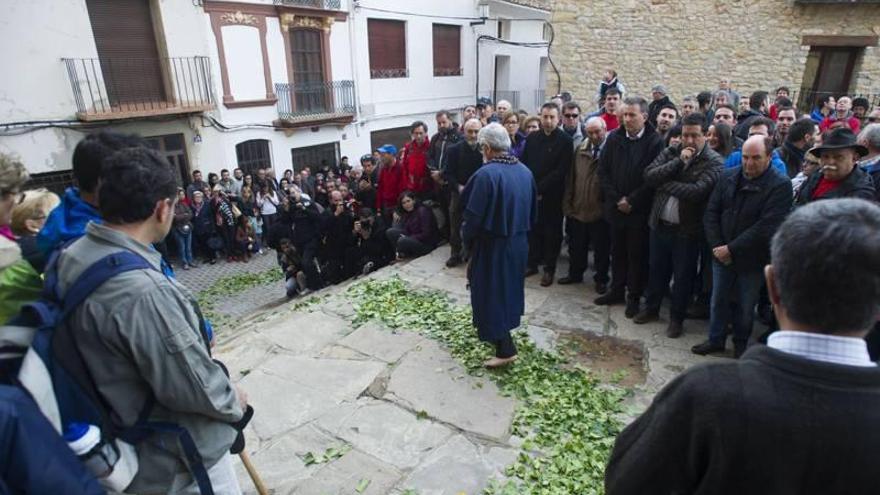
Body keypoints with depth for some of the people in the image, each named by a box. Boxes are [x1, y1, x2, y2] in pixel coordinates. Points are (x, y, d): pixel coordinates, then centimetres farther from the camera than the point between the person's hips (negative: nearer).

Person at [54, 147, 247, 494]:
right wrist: (234, 401, -7)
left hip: (124, 437, 8)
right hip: (180, 457, -8)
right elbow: (194, 388, -27)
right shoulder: (142, 290, -36)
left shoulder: (73, 256, -7)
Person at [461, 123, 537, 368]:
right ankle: (502, 331, 41)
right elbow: (533, 212, 9)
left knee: (491, 294, 5)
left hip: (492, 246, -7)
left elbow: (474, 216, -21)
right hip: (519, 243, 7)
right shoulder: (525, 171, 1)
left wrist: (467, 239, -3)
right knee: (508, 289, 23)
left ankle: (505, 349, 6)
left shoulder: (486, 174, -22)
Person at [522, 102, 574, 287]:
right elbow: (524, 164, 7)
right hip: (531, 194, 4)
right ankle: (532, 263, 24)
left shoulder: (565, 140, -6)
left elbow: (561, 170, -12)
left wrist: (540, 188, -15)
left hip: (552, 195, -4)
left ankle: (549, 269, 16)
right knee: (533, 229, 10)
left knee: (552, 232, 5)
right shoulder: (532, 138, 7)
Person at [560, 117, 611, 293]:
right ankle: (575, 274, 36)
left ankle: (601, 279, 28)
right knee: (576, 246, 17)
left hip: (600, 211, -4)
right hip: (578, 209, 4)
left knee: (601, 249, 11)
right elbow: (571, 178, 7)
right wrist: (567, 203, 4)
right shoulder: (580, 150, 5)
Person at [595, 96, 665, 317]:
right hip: (615, 207, 4)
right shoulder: (614, 138, 3)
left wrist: (632, 201, -13)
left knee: (637, 255, 6)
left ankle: (634, 297, 19)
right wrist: (616, 199, -6)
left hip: (640, 210, -4)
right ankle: (617, 290, 30)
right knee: (617, 251, 15)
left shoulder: (655, 142, -8)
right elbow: (603, 171, 3)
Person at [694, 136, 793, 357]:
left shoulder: (780, 185, -14)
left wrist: (732, 249, -18)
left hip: (752, 259, -3)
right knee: (718, 300, 15)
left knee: (746, 305, 13)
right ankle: (715, 339, 33)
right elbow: (711, 212, 1)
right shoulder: (729, 176, 1)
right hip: (721, 255, 4)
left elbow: (766, 227, -19)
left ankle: (741, 345, 33)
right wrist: (717, 247, -8)